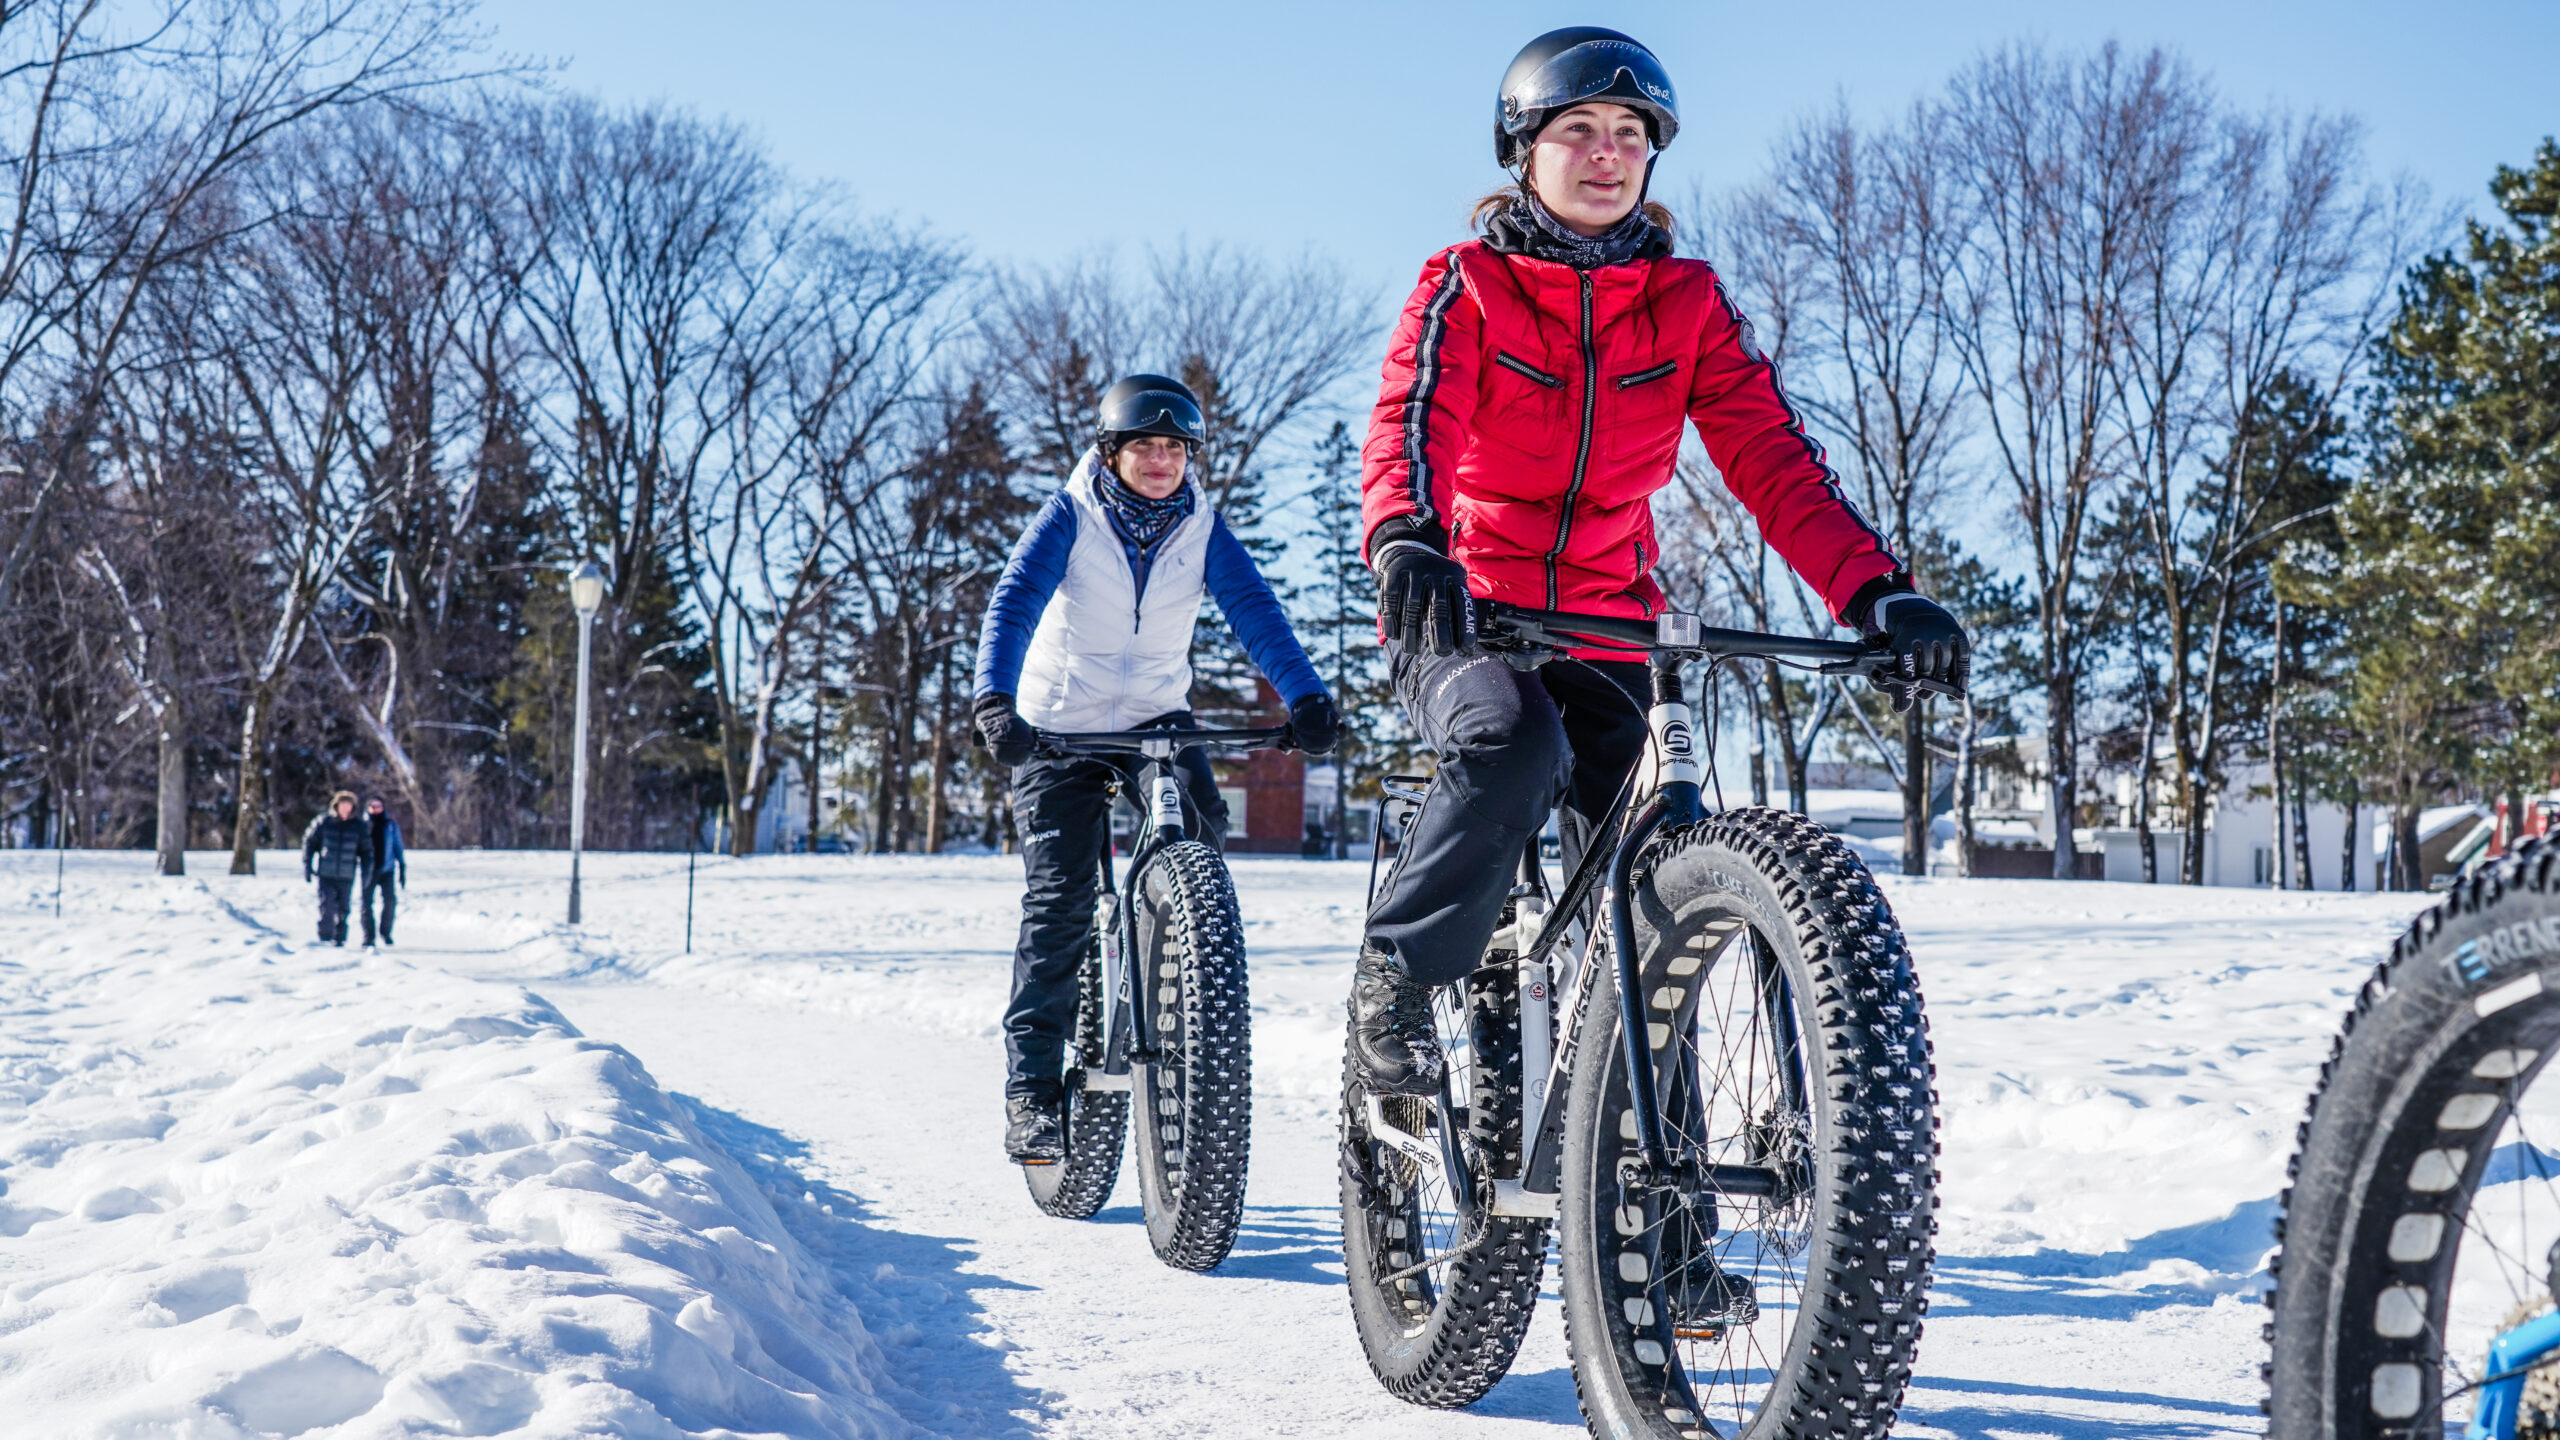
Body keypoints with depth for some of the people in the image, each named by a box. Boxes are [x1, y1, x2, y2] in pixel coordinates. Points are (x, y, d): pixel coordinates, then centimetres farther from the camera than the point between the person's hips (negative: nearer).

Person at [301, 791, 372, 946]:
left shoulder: (358, 826, 3)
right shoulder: (323, 821, 0)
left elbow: (366, 850, 10)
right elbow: (309, 842, 6)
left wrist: (366, 871, 2)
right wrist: (306, 867, 2)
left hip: (346, 876, 1)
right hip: (326, 874, -1)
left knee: (342, 910, 5)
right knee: (326, 906, -9)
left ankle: (339, 938, 17)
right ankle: (325, 939, -3)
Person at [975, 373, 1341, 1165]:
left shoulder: (1203, 528, -3)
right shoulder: (1070, 517, -10)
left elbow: (1254, 610, -15)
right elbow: (1015, 601, -22)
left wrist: (1304, 695, -32)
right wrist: (995, 700, -39)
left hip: (1156, 716, 3)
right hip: (1059, 723, -3)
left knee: (1202, 825, -24)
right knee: (1059, 897, -13)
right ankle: (1032, 1086, -5)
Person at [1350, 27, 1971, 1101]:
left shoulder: (1688, 300, 5)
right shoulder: (1467, 286, -3)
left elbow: (1772, 458, -6)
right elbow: (1411, 420, -21)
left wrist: (1876, 592, -22)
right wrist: (1406, 542, -44)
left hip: (1607, 628, 3)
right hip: (1461, 619, -3)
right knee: (1516, 747, -35)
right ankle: (1395, 981, -14)